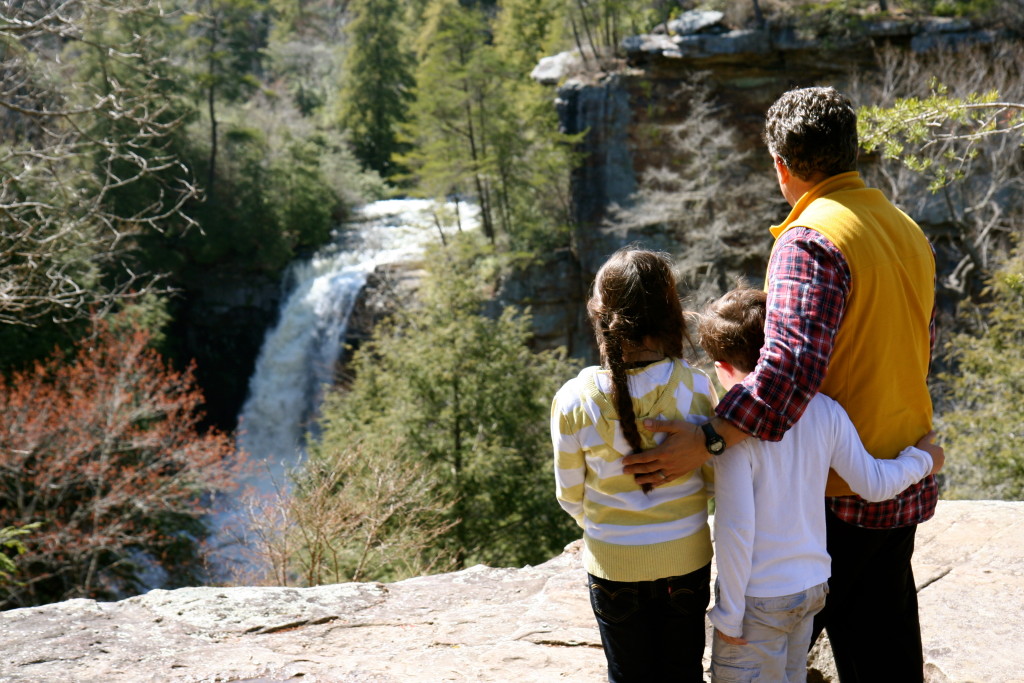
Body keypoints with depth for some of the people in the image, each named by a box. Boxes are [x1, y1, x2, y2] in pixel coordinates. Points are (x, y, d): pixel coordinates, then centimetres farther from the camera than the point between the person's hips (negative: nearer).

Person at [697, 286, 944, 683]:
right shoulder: (825, 411, -3)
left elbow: (736, 528, -20)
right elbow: (873, 484, 3)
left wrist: (728, 613, -11)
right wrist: (922, 460, 23)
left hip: (759, 596, -7)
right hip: (813, 585, 7)